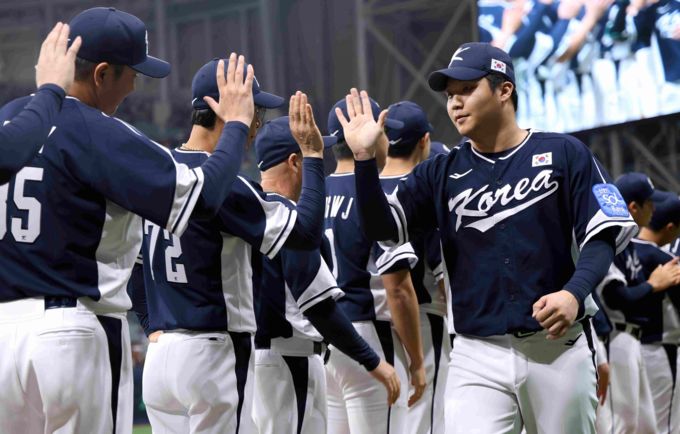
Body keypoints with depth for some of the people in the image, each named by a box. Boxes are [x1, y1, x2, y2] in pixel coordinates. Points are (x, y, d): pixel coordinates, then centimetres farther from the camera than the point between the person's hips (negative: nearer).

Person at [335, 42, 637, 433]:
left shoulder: (563, 154, 3)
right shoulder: (442, 174, 11)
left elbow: (602, 236, -2)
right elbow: (382, 228, 1)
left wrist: (574, 293, -21)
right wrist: (365, 158, -14)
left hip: (558, 348, -1)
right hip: (478, 357, 2)